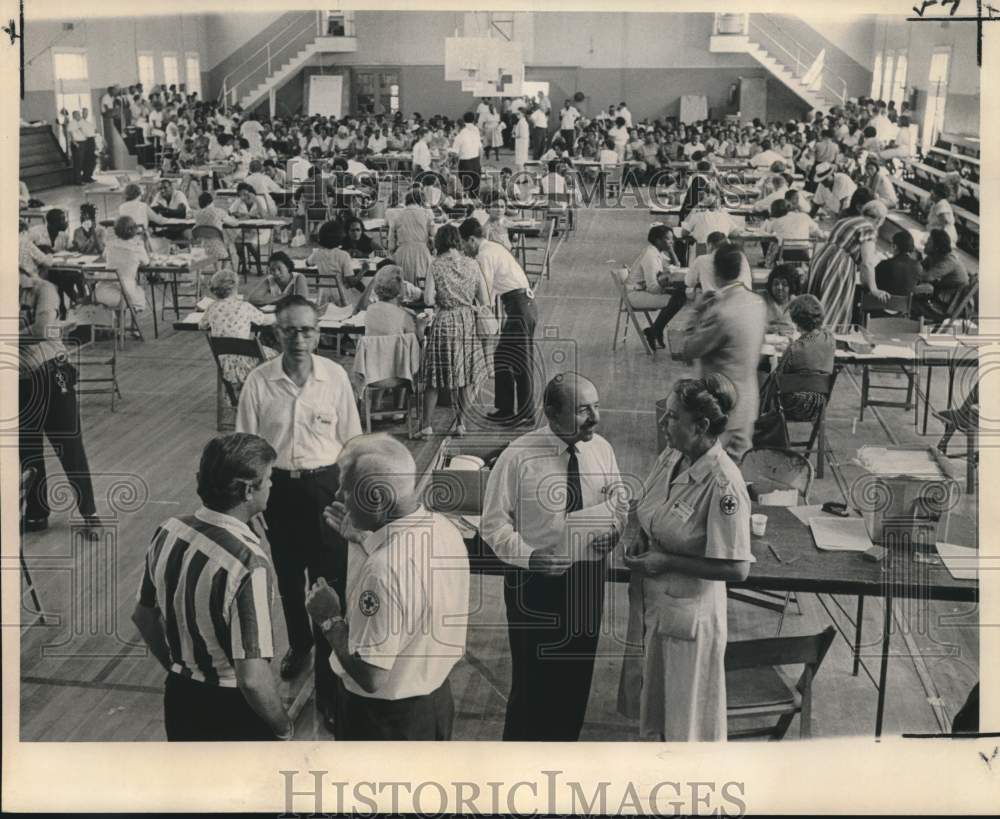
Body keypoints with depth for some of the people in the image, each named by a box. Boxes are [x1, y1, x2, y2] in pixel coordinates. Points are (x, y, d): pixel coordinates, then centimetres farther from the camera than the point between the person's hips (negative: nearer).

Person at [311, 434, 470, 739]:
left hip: (386, 718, -8)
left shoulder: (385, 569, -34)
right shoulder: (443, 527, -7)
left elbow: (370, 676, -30)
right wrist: (362, 539, 8)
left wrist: (330, 620, -16)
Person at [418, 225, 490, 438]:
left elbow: (428, 300, -9)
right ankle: (460, 422, 16)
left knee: (435, 377, 6)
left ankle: (427, 425, 5)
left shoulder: (435, 266, -6)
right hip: (468, 324, 2)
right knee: (465, 376, 12)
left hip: (444, 323, -2)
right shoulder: (471, 264, 0)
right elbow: (485, 300, 0)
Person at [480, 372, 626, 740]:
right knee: (532, 679, 6)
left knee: (577, 675, 20)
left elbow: (618, 500, 12)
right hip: (534, 581, -5)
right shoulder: (518, 457, -17)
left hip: (587, 578, 5)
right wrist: (530, 556, -26)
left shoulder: (601, 450, -4)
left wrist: (614, 525, -10)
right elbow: (495, 523, -11)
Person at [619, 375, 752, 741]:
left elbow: (736, 569, -24)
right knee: (651, 704, 26)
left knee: (687, 717, 14)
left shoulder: (724, 484, -26)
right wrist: (640, 550, -6)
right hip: (650, 603, 8)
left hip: (689, 614, -7)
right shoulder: (670, 458, -3)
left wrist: (666, 562, -22)